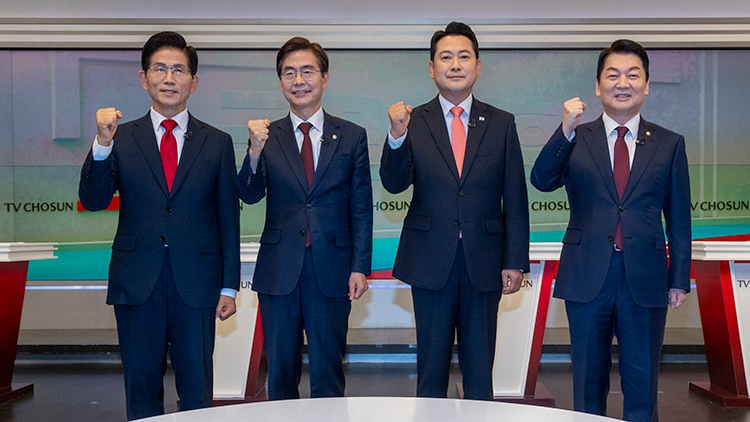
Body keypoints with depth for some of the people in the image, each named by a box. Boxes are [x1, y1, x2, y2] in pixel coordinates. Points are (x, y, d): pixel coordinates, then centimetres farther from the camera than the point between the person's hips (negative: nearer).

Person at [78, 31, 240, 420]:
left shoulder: (218, 143, 5)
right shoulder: (121, 139, 5)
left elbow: (228, 218, 5)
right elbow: (93, 201, -5)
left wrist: (229, 286, 2)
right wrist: (103, 144, -19)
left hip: (196, 283, 0)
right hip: (136, 284, 1)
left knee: (197, 389, 7)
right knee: (141, 387, 11)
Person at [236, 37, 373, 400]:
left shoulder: (352, 136, 3)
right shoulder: (267, 136, 4)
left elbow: (361, 208, 3)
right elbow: (250, 196, -6)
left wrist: (360, 267, -3)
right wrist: (255, 152, -23)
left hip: (331, 269, 0)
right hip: (279, 271, 1)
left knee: (328, 373, 11)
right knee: (280, 373, 12)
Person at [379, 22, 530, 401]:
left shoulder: (501, 124, 5)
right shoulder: (413, 123, 3)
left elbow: (515, 199, 4)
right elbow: (394, 184, -8)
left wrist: (515, 262, -1)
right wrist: (397, 136, -24)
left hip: (484, 262, 1)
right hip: (431, 262, 0)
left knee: (480, 368, 11)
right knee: (431, 367, 10)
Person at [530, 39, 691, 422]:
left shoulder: (669, 144, 5)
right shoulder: (576, 140, 3)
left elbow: (679, 217, 6)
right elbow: (542, 181, -15)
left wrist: (679, 279, 4)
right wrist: (566, 131, -28)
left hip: (645, 279, 1)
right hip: (587, 276, 0)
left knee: (642, 384, 11)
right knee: (588, 382, 12)